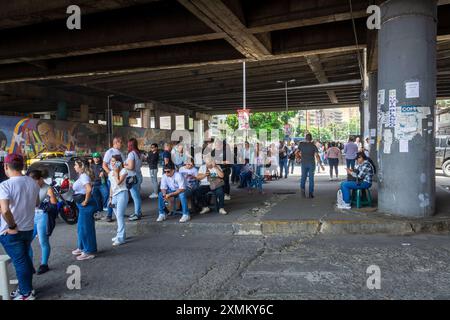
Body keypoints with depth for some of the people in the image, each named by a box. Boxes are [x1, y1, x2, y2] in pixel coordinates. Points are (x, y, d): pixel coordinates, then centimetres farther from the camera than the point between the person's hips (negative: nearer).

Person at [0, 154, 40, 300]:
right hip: (28, 228, 6)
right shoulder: (33, 183, 0)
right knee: (25, 258, 20)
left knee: (19, 261, 5)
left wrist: (13, 226, -20)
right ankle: (25, 287, 32)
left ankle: (27, 293, 15)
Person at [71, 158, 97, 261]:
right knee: (81, 228, 21)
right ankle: (82, 248, 35)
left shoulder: (84, 176, -19)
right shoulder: (81, 176, 13)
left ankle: (89, 252, 7)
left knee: (85, 228, -2)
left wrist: (86, 201, -24)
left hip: (86, 206, -11)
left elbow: (89, 189, -33)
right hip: (82, 206, 11)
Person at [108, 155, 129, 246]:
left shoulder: (123, 171, -5)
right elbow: (111, 186, 19)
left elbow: (118, 182, -19)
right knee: (118, 216, 11)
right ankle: (120, 235, 22)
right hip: (114, 195, 7)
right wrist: (110, 198, 15)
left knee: (120, 216, -13)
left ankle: (121, 238, -12)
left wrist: (116, 172, -9)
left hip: (122, 194, -7)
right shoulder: (111, 173, 16)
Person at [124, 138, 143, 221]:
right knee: (137, 196, 17)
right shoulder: (138, 153, 9)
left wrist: (124, 166, -3)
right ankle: (138, 212, 26)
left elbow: (131, 167, -21)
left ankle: (137, 214, 3)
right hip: (138, 176, 9)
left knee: (135, 196, -3)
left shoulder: (131, 154, -16)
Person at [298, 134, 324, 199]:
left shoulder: (301, 144, 0)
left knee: (303, 177, 9)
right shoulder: (313, 146, -3)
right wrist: (321, 164, -10)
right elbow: (317, 155, -10)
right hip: (311, 164, -1)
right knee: (311, 179, 6)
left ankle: (302, 190, -13)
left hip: (304, 163, 1)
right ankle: (311, 194, 5)